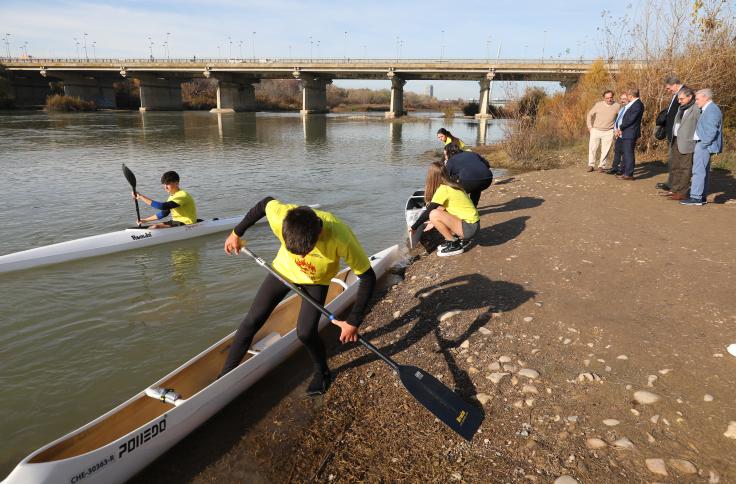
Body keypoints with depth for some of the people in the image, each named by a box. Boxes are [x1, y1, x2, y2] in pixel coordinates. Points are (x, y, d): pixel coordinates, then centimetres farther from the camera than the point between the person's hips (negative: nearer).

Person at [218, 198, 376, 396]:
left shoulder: (341, 238, -42)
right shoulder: (281, 218, -37)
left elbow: (368, 277, -30)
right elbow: (267, 202, -12)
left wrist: (353, 322, -28)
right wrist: (237, 233, -1)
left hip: (316, 281, -2)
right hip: (284, 269, 2)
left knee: (305, 332, -13)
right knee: (253, 320, 1)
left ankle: (322, 373, 19)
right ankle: (225, 375, 19)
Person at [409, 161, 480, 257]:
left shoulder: (443, 189, -15)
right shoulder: (452, 186, 10)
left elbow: (428, 212, -12)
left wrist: (413, 227, 0)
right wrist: (434, 223, 26)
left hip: (469, 227, -9)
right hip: (472, 223, 9)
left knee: (434, 215, -20)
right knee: (439, 210, 16)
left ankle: (454, 245, -5)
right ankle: (460, 238, 14)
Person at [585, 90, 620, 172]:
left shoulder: (616, 106, -2)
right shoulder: (598, 105, -2)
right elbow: (590, 114, 7)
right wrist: (589, 126, 1)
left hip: (608, 132, 0)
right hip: (595, 130, 0)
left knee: (605, 150, 2)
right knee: (592, 148, -1)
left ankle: (601, 166, 12)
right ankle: (591, 165, 10)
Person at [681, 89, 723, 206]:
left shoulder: (712, 110, -15)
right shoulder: (707, 109, 16)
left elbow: (712, 131, -21)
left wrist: (703, 144, -17)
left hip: (704, 145, -11)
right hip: (702, 145, 11)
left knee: (698, 171, -10)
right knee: (703, 171, 14)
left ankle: (696, 198, -9)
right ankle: (702, 196, 22)